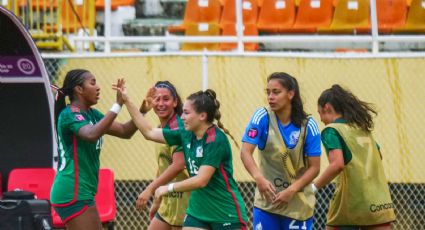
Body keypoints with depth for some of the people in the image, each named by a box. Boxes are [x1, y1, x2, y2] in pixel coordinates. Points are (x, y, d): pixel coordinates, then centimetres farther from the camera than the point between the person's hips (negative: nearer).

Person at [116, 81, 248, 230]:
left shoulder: (216, 140, -19)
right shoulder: (186, 135, 2)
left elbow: (201, 180, -24)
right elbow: (149, 133, 11)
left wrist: (169, 188, -15)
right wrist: (126, 101, 8)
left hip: (227, 214, -7)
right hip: (198, 211, 7)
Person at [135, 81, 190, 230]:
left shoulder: (177, 127, -14)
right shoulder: (161, 128, 13)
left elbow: (178, 164, -25)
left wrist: (150, 189, -27)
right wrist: (157, 201, 22)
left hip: (182, 199, -9)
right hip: (167, 201, 9)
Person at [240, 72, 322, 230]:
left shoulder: (308, 125, -9)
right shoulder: (262, 117, -9)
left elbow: (314, 167, -7)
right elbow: (245, 152, -18)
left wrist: (291, 190, -20)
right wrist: (259, 178, -36)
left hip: (298, 204, 0)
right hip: (266, 200, 0)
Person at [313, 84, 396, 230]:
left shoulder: (331, 131, -5)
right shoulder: (363, 129, 17)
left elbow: (337, 164, -20)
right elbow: (378, 157, 28)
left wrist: (313, 188, -15)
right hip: (379, 203, 5)